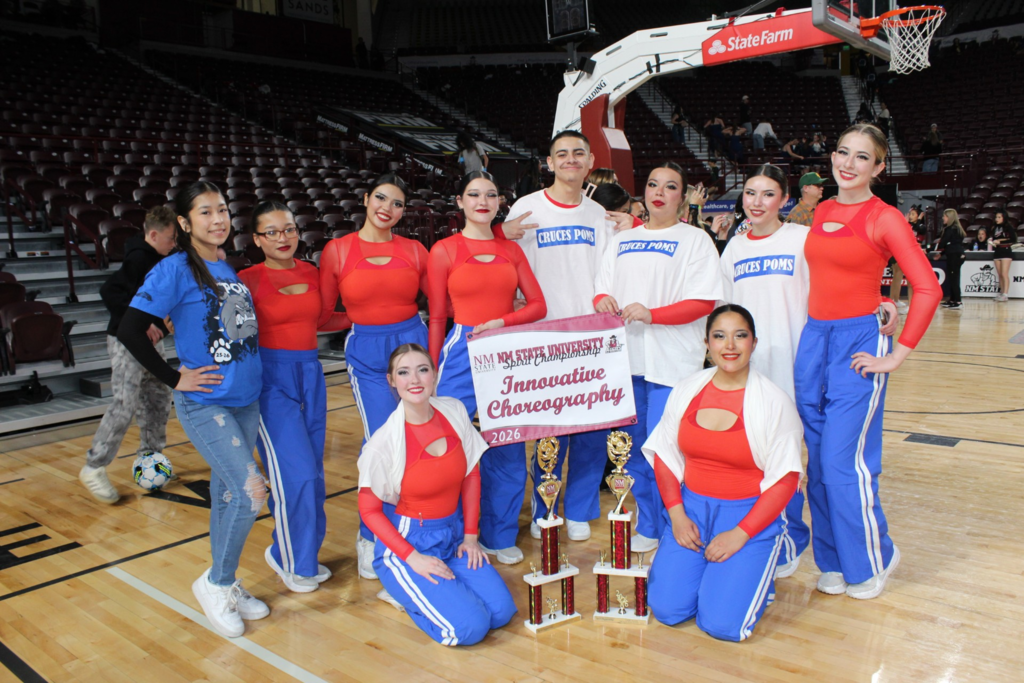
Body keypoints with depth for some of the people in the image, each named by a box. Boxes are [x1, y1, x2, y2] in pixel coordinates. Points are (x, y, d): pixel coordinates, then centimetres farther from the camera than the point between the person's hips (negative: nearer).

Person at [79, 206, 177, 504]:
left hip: (150, 340, 9)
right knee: (125, 404, -10)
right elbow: (109, 292, -27)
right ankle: (93, 468, 0)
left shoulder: (160, 259, 7)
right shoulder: (139, 259, -19)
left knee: (158, 399, 12)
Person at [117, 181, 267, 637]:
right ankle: (215, 583, 10)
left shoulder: (229, 271, 9)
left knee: (227, 494, 14)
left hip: (245, 400, 6)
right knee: (250, 492, -13)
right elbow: (130, 331, -15)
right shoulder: (174, 270, -11)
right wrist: (175, 379, -12)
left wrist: (249, 370, 10)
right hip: (204, 404, -6)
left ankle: (225, 587, 29)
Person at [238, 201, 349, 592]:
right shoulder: (249, 280, -6)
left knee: (312, 473, 9)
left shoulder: (311, 273, 9)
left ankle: (304, 553, 26)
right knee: (295, 474, -8)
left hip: (310, 373, 5)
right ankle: (289, 558, 13)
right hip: (271, 376, -5)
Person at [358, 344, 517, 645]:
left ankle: (427, 590, 14)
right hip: (404, 542, -5)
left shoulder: (454, 412, -8)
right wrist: (413, 558, -16)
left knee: (502, 612, -8)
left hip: (454, 533, 5)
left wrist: (471, 535, 1)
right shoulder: (384, 443, -20)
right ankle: (403, 591, 9)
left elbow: (471, 476, 5)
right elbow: (369, 510, -11)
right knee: (470, 627, -17)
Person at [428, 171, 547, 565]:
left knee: (508, 447, 8)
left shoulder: (511, 250, 11)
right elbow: (437, 317, 2)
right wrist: (433, 372, 1)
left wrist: (503, 322, -9)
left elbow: (538, 305, 8)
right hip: (462, 353, -3)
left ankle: (500, 536, 24)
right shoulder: (444, 251, 2)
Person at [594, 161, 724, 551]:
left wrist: (650, 314, -20)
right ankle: (643, 527, 24)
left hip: (671, 362, -5)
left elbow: (704, 301, -7)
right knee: (632, 446, 10)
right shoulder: (621, 240, 18)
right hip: (625, 357, 5)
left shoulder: (694, 239, 2)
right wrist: (603, 300, -8)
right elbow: (602, 288, 17)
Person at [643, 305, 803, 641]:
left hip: (750, 515, -3)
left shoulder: (774, 402, -11)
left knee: (721, 624, -14)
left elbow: (784, 480, -9)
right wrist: (676, 514, -5)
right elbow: (664, 455, 6)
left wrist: (740, 534, -15)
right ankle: (693, 562, 22)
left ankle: (755, 574, 17)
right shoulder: (687, 390, 0)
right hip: (692, 507, 3)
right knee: (667, 610, -8)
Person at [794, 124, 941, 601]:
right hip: (812, 339, 6)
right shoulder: (821, 212, 10)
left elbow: (928, 288, -12)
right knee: (819, 462, 10)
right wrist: (814, 329, 13)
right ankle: (833, 561, 25)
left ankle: (874, 559, 19)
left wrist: (898, 356, -12)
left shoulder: (884, 218, -7)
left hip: (857, 344, -6)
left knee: (844, 462, -5)